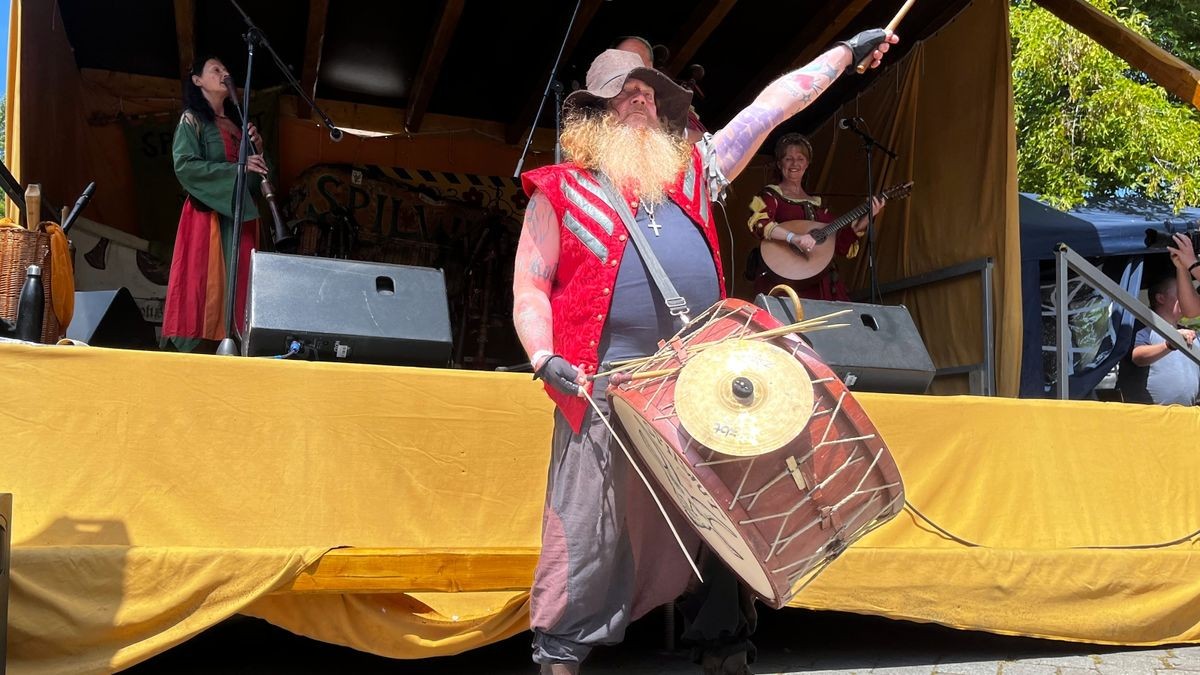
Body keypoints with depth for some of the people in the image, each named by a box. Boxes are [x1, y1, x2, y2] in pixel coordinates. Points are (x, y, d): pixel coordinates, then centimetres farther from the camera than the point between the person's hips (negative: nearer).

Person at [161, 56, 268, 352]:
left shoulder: (238, 122, 21)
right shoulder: (192, 119, 2)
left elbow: (256, 174, 22)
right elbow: (184, 166, -13)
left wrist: (258, 148, 2)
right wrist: (237, 168, -18)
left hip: (239, 213, 6)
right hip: (208, 214, -6)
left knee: (236, 284, -1)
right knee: (206, 284, -12)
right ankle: (201, 350, -11)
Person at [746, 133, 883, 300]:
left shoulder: (817, 203, 22)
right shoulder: (770, 195, 6)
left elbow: (843, 246, 19)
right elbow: (757, 222, -16)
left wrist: (867, 217, 9)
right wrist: (795, 237, -28)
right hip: (781, 284, -5)